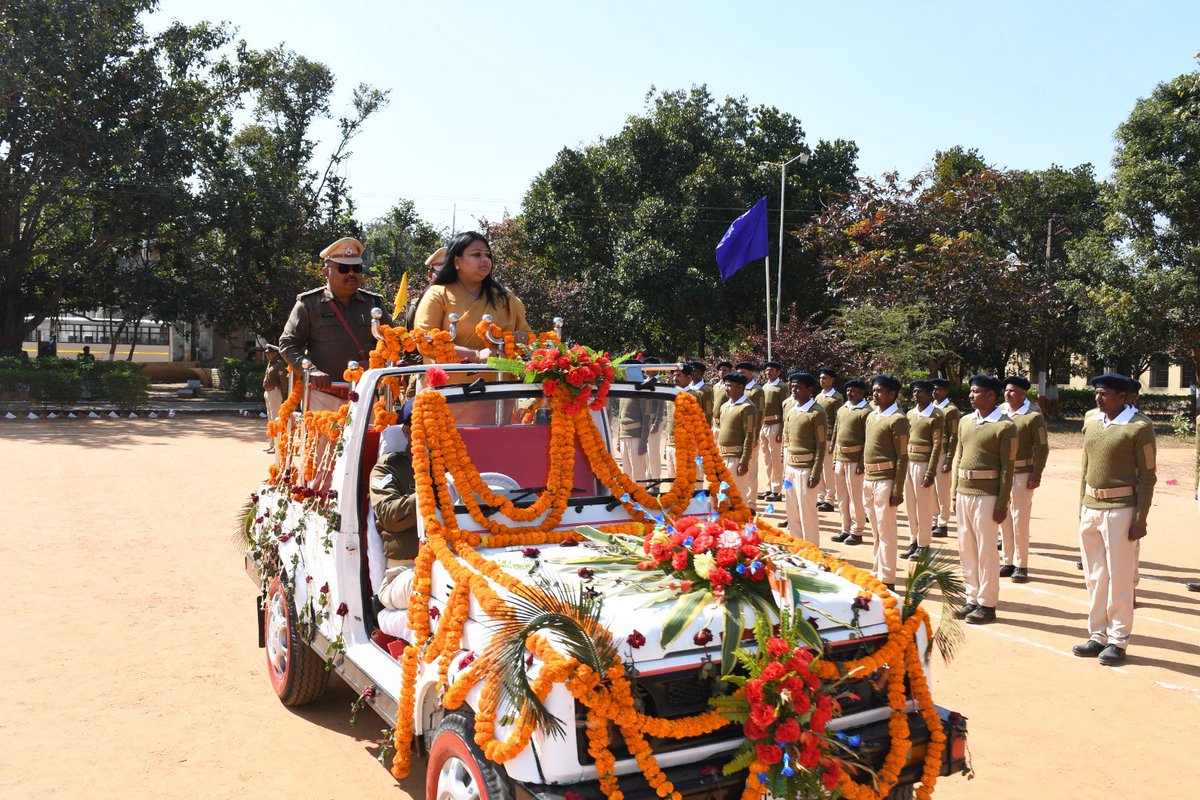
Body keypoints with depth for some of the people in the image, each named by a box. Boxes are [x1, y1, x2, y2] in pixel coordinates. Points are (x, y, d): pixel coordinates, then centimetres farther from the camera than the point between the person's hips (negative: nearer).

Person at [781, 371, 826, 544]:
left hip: (806, 468, -7)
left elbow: (821, 445, -12)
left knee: (807, 512, -1)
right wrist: (785, 468, 14)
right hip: (791, 468, 7)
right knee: (792, 513, 13)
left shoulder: (817, 412, -10)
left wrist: (816, 473, -15)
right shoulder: (791, 411, 12)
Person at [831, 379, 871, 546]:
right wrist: (835, 459, 14)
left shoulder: (866, 412, -10)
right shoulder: (842, 410, 12)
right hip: (840, 459, 7)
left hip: (855, 459, -7)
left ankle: (857, 532, 11)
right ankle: (845, 530, 24)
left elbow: (868, 441, -13)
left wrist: (862, 463, -17)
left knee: (856, 497, 1)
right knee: (842, 497, 13)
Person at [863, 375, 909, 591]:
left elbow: (902, 457, -13)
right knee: (876, 531, 16)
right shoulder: (871, 416, 13)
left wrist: (898, 490, -16)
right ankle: (877, 572, 27)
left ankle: (887, 580, 5)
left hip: (885, 480, -8)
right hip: (868, 480, 8)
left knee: (886, 532, -2)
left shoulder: (897, 420, -11)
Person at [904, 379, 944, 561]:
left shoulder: (936, 416, -9)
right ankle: (913, 541, 23)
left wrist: (930, 473, -15)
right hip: (907, 462, 6)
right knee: (910, 505, 12)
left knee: (923, 506, 2)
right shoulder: (910, 413, 11)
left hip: (923, 463, -6)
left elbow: (937, 446, -12)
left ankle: (924, 544, 13)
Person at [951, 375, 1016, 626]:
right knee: (966, 549, 12)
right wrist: (954, 493, 11)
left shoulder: (1005, 426, -8)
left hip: (987, 495, -7)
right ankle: (972, 599, 23)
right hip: (964, 492, 7)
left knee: (986, 551, 0)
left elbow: (1008, 467, -10)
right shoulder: (965, 422, 11)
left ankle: (987, 605, 10)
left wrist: (1002, 503, -13)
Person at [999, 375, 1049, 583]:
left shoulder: (1033, 416, -9)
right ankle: (1007, 562, 20)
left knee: (1020, 520, -2)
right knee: (1004, 520, 11)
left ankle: (1021, 566, 7)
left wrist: (1036, 476, -14)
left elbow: (1042, 447, -10)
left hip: (1022, 474, -6)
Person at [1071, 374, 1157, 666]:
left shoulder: (1139, 426, -9)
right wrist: (1082, 508, 14)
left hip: (1121, 510, -6)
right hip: (1091, 508, 6)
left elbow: (1148, 476, -10)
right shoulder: (1091, 422, 10)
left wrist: (1140, 519, -13)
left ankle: (1118, 641, 12)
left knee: (1119, 578, 2)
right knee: (1095, 577, 12)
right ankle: (1098, 636, 22)